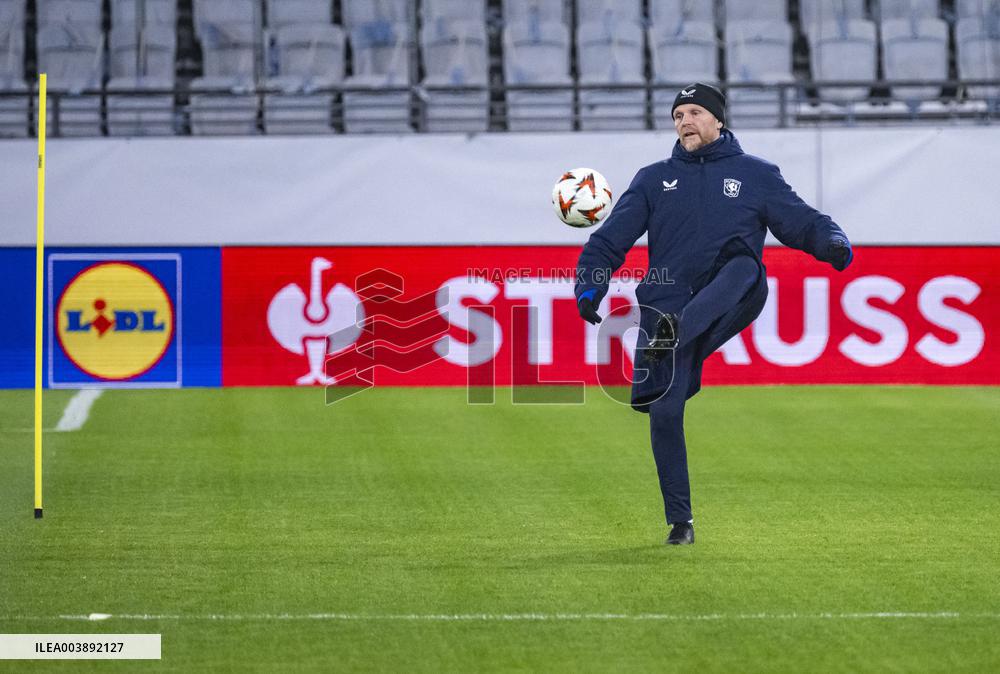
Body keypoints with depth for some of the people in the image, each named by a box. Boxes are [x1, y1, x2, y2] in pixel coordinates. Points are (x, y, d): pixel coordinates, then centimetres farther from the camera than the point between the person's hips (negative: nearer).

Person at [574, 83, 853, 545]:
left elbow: (802, 222, 7)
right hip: (665, 305, 2)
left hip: (728, 305, -2)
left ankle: (674, 335, -57)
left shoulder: (755, 175, 15)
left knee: (742, 264, -35)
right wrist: (590, 285, -4)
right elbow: (610, 240, 13)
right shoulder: (653, 180, 19)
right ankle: (679, 520, 6)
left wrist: (833, 245, -15)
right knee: (664, 412, -9)